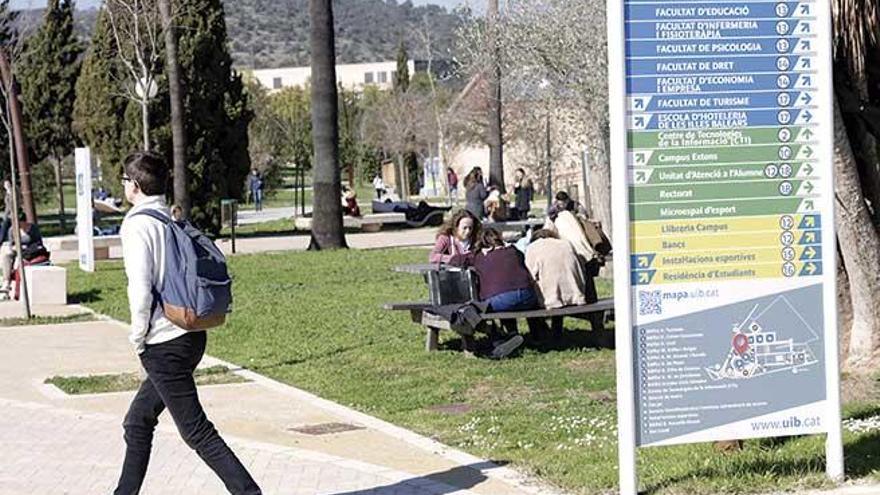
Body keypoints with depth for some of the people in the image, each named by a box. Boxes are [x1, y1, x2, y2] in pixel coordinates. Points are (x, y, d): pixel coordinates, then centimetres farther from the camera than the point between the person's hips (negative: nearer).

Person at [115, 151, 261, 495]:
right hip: (192, 336, 9)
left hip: (163, 345, -9)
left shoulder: (137, 225, -12)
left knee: (197, 432, -5)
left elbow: (140, 289, -21)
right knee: (137, 423, 20)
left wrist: (138, 336, -8)